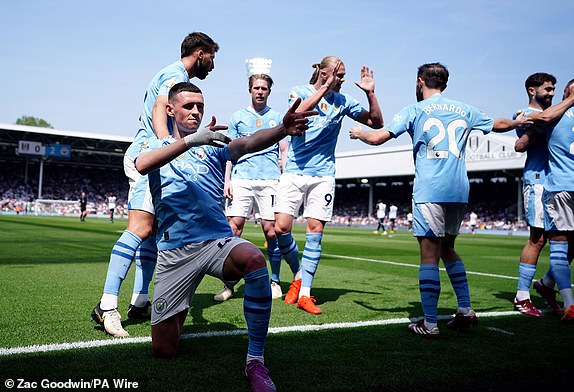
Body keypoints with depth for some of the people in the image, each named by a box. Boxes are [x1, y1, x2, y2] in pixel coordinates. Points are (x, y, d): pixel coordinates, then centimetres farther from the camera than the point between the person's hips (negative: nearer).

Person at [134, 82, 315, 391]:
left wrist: (282, 129, -32)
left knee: (255, 260, -36)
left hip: (219, 242, 1)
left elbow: (249, 143, -10)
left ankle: (255, 361, -24)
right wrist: (190, 140, -29)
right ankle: (179, 311, 32)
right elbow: (142, 164, -16)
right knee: (163, 350, -3)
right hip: (174, 251, 0)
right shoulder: (158, 146, 10)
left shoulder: (213, 147, 12)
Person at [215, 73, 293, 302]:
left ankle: (275, 282, 13)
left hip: (270, 180, 0)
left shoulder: (277, 118, 14)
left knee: (271, 230, -2)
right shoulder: (237, 117, 14)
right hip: (241, 179, 0)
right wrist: (227, 180, 2)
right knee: (233, 228, -9)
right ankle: (229, 285, -1)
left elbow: (285, 151, 13)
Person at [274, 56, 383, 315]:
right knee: (281, 228, -9)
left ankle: (304, 294, 1)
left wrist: (370, 93, -4)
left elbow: (376, 123, 8)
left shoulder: (343, 100, 8)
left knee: (315, 230, -6)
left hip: (323, 175, 1)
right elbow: (298, 113, -22)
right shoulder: (299, 91, 1)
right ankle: (299, 275, 17)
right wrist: (324, 88, -24)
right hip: (294, 172, -1)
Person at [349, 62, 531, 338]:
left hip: (429, 192, -5)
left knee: (429, 255, -6)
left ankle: (429, 324, -7)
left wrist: (358, 133, 20)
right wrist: (518, 122, 52)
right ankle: (465, 311, 17)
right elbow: (498, 124, 31)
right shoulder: (464, 110, 16)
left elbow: (377, 138, -2)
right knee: (447, 249, 19)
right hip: (459, 191, 6)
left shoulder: (414, 110, 2)